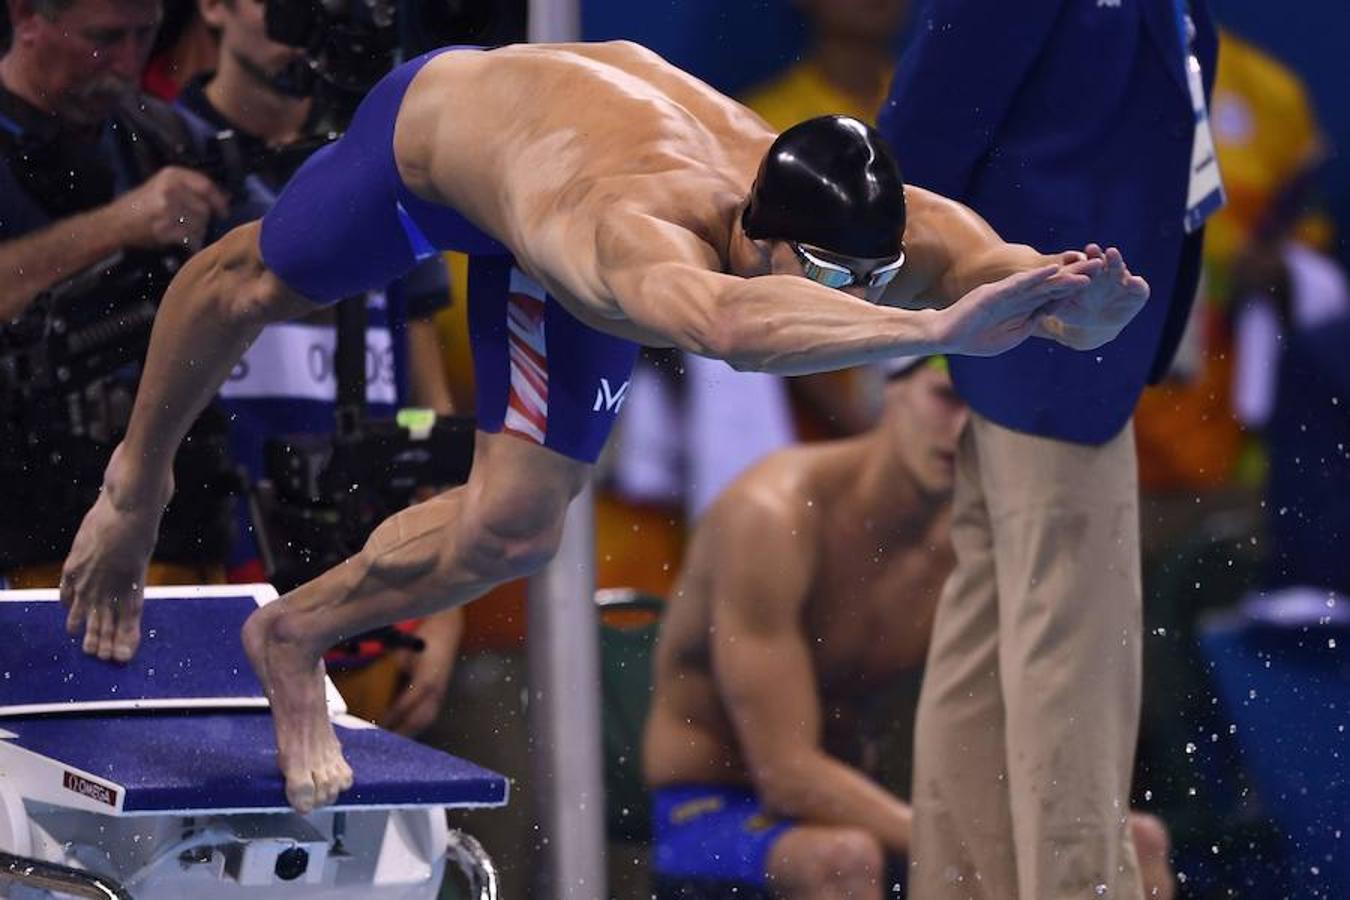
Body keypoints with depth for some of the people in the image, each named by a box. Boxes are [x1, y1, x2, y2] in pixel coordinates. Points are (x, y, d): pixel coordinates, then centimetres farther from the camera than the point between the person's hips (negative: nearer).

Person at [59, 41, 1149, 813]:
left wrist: (1085, 307, -78)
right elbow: (729, 321, -78)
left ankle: (295, 637, 28)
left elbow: (1003, 262, -56)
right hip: (448, 107, -4)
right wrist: (935, 325, -89)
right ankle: (139, 474, 59)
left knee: (512, 532, -2)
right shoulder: (647, 233, -54)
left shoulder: (867, 227, -40)